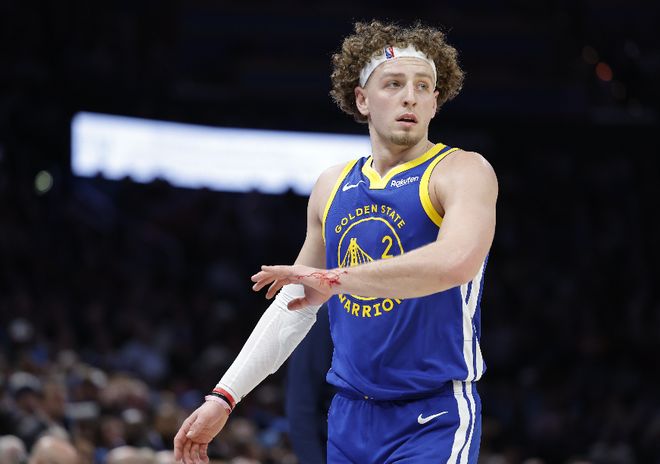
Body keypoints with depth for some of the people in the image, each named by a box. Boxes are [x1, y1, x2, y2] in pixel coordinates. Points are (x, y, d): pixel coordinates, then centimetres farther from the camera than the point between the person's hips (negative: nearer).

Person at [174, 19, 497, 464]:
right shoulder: (333, 186, 12)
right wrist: (224, 397, 15)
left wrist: (334, 279, -23)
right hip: (351, 417, 6)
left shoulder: (463, 171, -7)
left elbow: (456, 260, -28)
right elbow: (293, 304, 21)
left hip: (434, 421, -6)